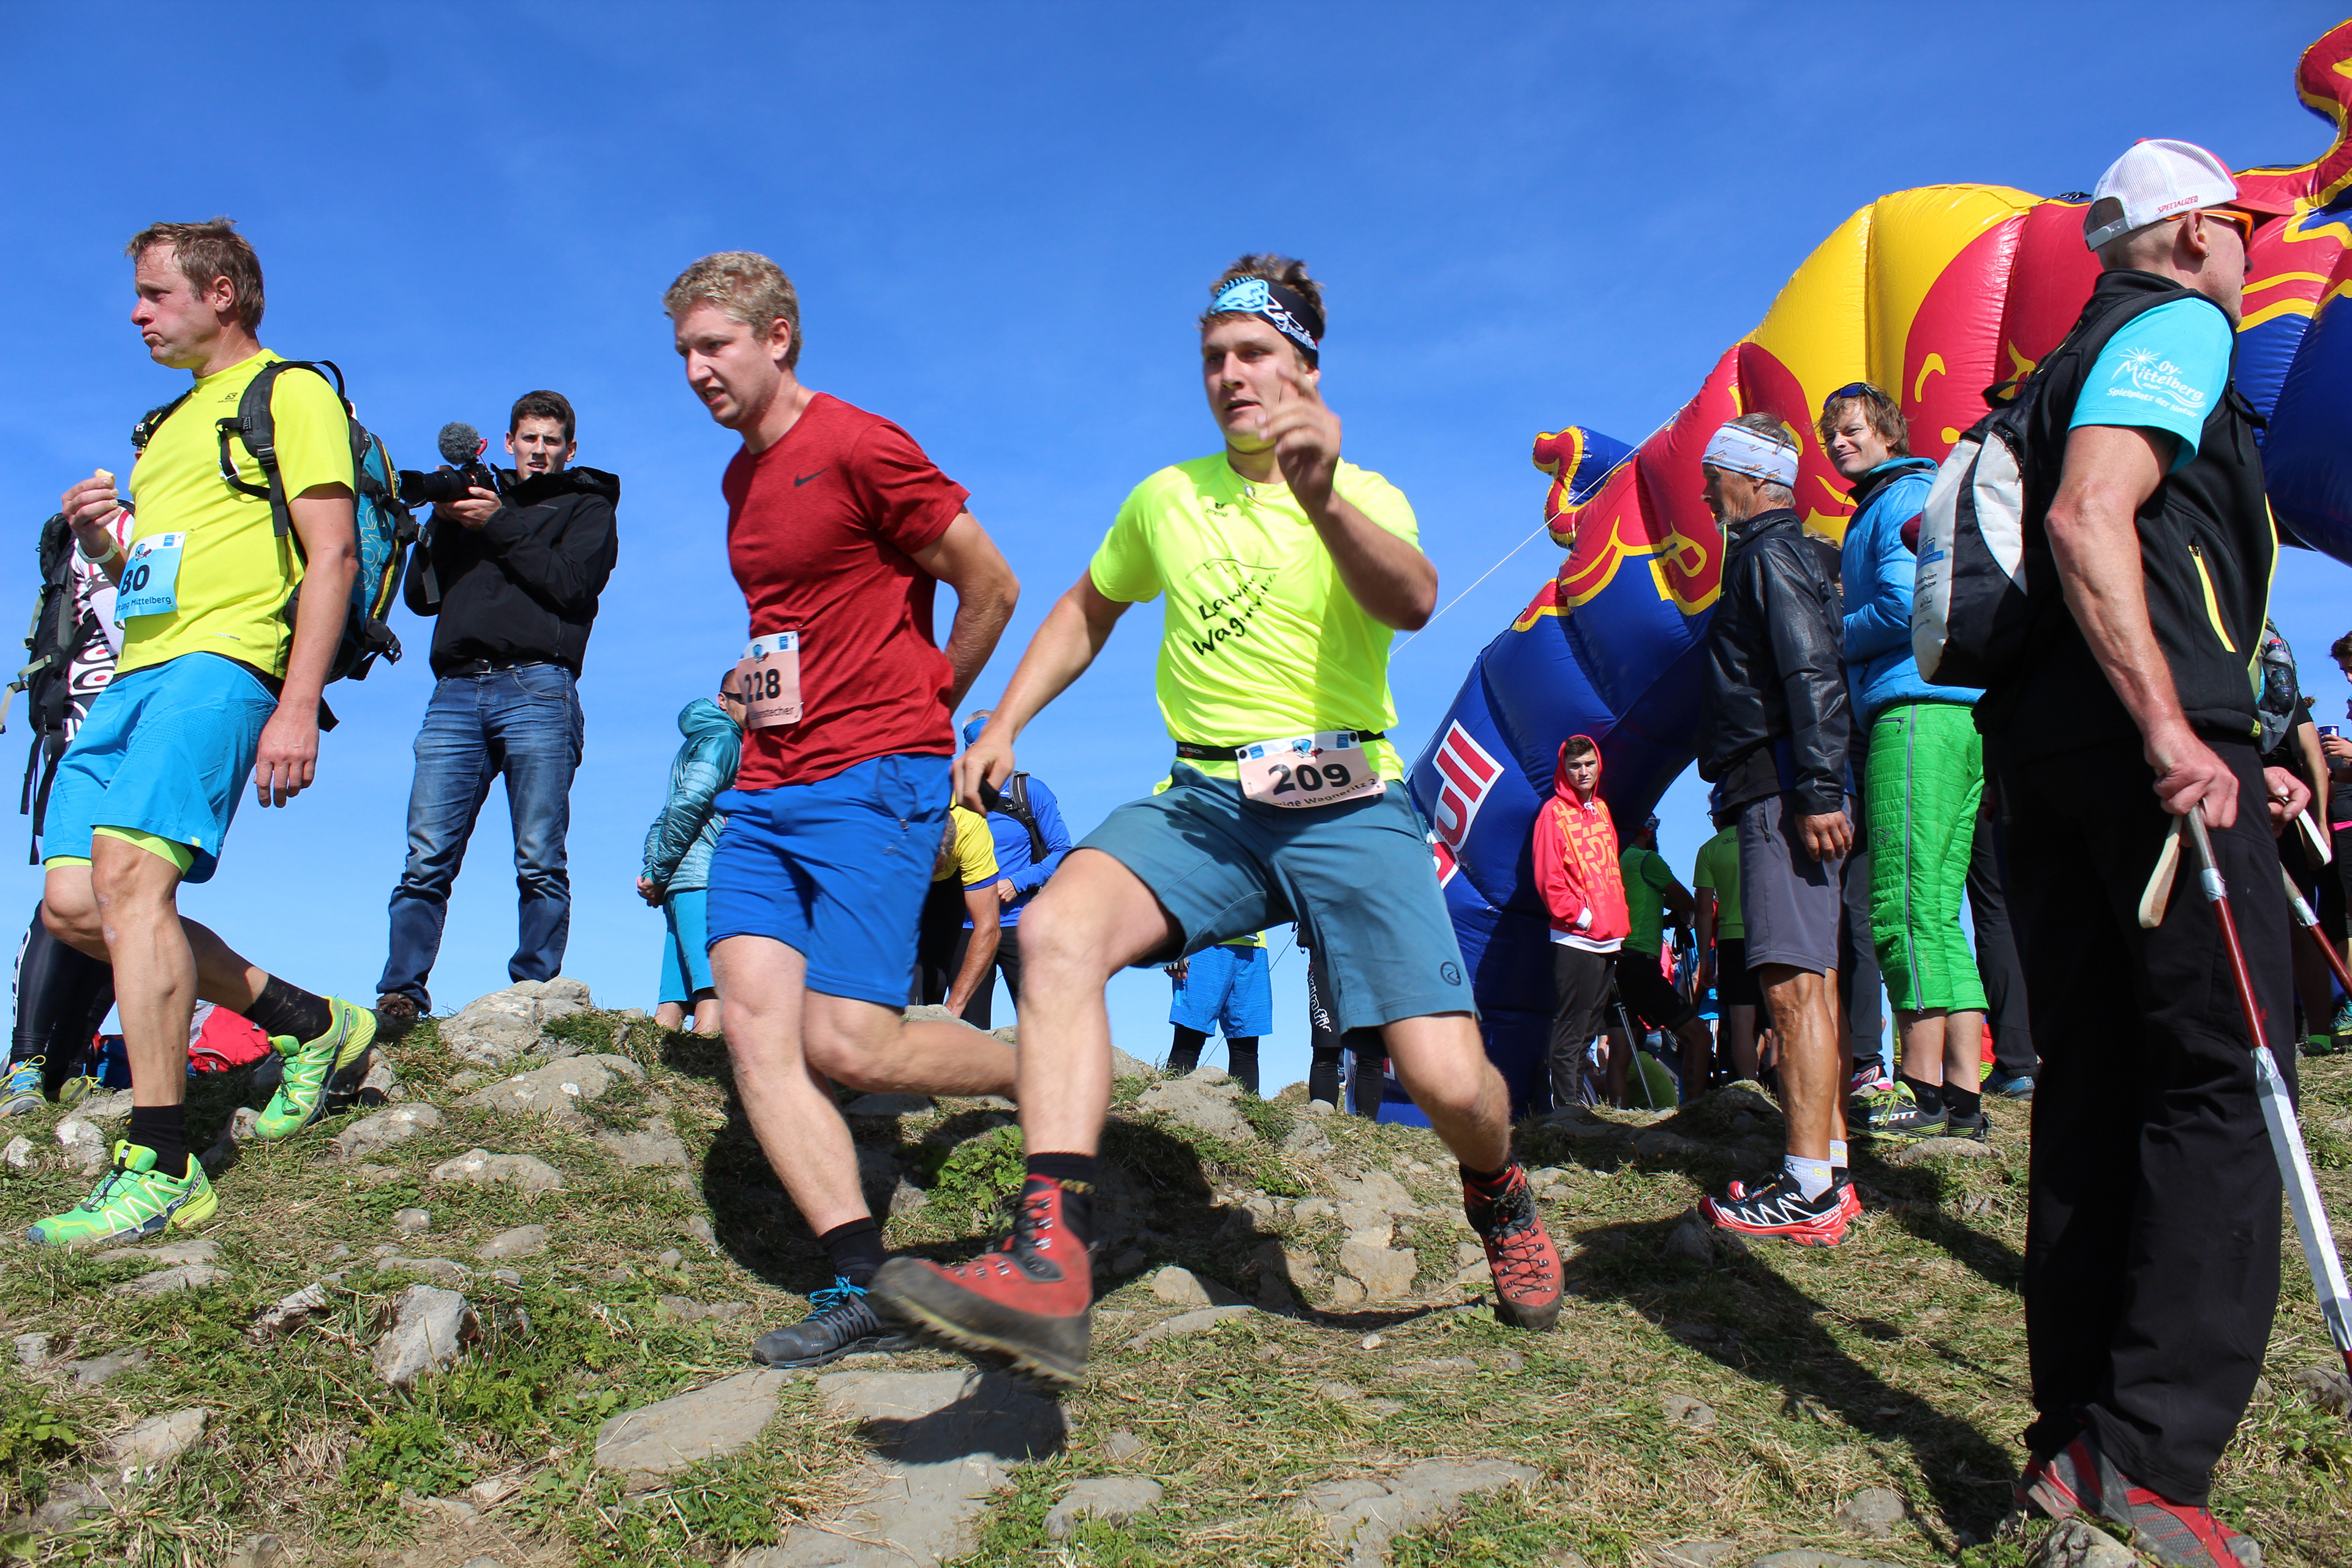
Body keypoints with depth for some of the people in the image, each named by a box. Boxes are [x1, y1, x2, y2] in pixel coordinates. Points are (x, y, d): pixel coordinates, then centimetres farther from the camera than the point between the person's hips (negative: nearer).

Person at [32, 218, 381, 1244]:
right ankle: (315, 1025, 11)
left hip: (222, 661, -9)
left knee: (129, 870, -24)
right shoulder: (171, 424, 29)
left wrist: (298, 707, -21)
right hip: (136, 671, 9)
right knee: (74, 906, 0)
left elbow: (333, 554, -10)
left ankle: (160, 1169, -22)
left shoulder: (291, 393, 2)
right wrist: (100, 545, 9)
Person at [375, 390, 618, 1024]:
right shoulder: (474, 498, 29)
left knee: (540, 862, -8)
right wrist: (441, 524, 5)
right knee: (427, 859, -7)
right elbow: (420, 596, 19)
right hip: (456, 691, 3)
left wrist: (499, 527, -2)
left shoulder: (587, 507, 19)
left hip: (536, 688, -3)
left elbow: (571, 585, -1)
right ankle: (400, 995, -11)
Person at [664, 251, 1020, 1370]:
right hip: (765, 789, 8)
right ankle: (861, 1289, -4)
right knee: (755, 1031, -6)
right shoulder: (742, 478, 19)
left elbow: (992, 584, -3)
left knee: (846, 1045, -13)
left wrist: (929, 702, 7)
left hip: (873, 781, -8)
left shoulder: (858, 448, -7)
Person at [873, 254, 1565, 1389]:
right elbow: (1086, 610, 30)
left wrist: (1322, 498, -42)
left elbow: (1412, 601, -22)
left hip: (1346, 804, -2)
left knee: (1449, 1082, -16)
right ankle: (1047, 1266, -33)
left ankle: (1499, 1196, 23)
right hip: (1203, 804, 3)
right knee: (1057, 930, -29)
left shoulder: (1365, 498, 2)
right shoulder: (1165, 499, 14)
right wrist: (1002, 726, 17)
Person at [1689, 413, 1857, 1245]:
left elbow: (1815, 678, -19)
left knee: (1793, 985, -13)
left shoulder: (1772, 554, -6)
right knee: (1810, 983, 11)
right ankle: (1830, 1175, 16)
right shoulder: (1789, 554, 26)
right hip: (1782, 793, 11)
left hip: (1784, 795, -11)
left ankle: (1807, 1193, -13)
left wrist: (1817, 792, -25)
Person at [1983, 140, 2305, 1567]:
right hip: (2144, 741, -9)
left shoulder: (2084, 358, 30)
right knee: (2221, 1079, -9)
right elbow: (2087, 519, -17)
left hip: (2048, 750, 9)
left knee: (2094, 1082, 7)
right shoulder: (2178, 330, 1)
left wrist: (2222, 754, 27)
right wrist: (2177, 735, -24)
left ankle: (2074, 1437, 10)